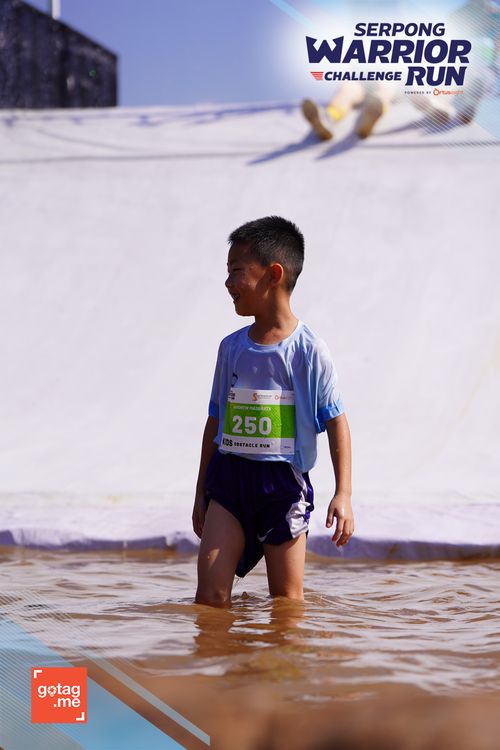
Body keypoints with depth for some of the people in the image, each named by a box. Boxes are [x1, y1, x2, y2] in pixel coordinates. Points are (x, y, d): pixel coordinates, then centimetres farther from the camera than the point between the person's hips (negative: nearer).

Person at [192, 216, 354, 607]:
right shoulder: (231, 347, 9)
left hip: (283, 481, -4)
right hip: (229, 476, 4)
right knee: (211, 593, -7)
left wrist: (343, 494, -12)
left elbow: (336, 423, -5)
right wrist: (201, 492, 18)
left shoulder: (309, 349, -6)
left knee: (287, 598, 2)